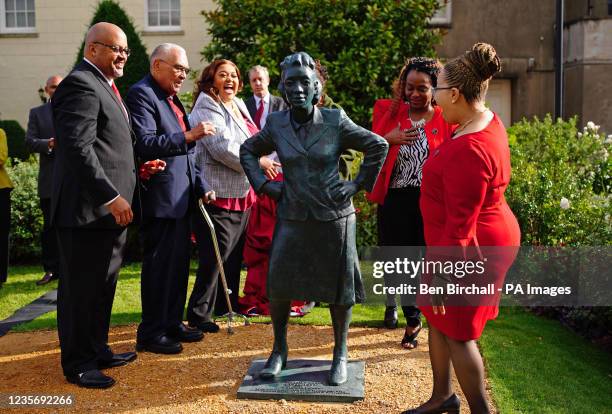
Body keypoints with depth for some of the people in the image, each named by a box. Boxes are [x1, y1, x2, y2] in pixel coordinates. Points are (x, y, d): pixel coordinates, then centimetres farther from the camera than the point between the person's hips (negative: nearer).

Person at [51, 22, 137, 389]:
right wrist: (111, 197, -22)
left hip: (110, 209, 10)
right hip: (89, 209, -10)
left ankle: (97, 351, 30)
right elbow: (78, 148, -22)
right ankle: (78, 365, 14)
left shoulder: (104, 86, 20)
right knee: (82, 289, 2)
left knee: (103, 286, 17)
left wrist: (134, 168, 12)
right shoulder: (81, 84, -13)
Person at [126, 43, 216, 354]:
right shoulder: (141, 94, -9)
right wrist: (187, 136, -24)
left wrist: (201, 185, 17)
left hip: (180, 197, 9)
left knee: (178, 262, 14)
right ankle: (150, 334, 9)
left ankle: (172, 323, 26)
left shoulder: (171, 99, 20)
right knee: (159, 265, -3)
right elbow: (145, 143, -21)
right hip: (159, 199, -9)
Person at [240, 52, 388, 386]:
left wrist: (359, 184, -3)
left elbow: (378, 146, 1)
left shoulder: (335, 121, -7)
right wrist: (262, 184, 4)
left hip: (334, 216, -2)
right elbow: (248, 151, 16)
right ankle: (279, 351, 21)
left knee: (338, 286, 6)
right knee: (277, 283, 0)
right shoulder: (276, 125, 0)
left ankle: (340, 355, 25)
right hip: (292, 217, 2)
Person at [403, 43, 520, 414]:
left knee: (456, 332, 4)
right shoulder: (488, 120, 2)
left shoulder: (468, 150, -29)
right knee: (438, 318, 19)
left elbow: (460, 222, -28)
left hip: (469, 248, -10)